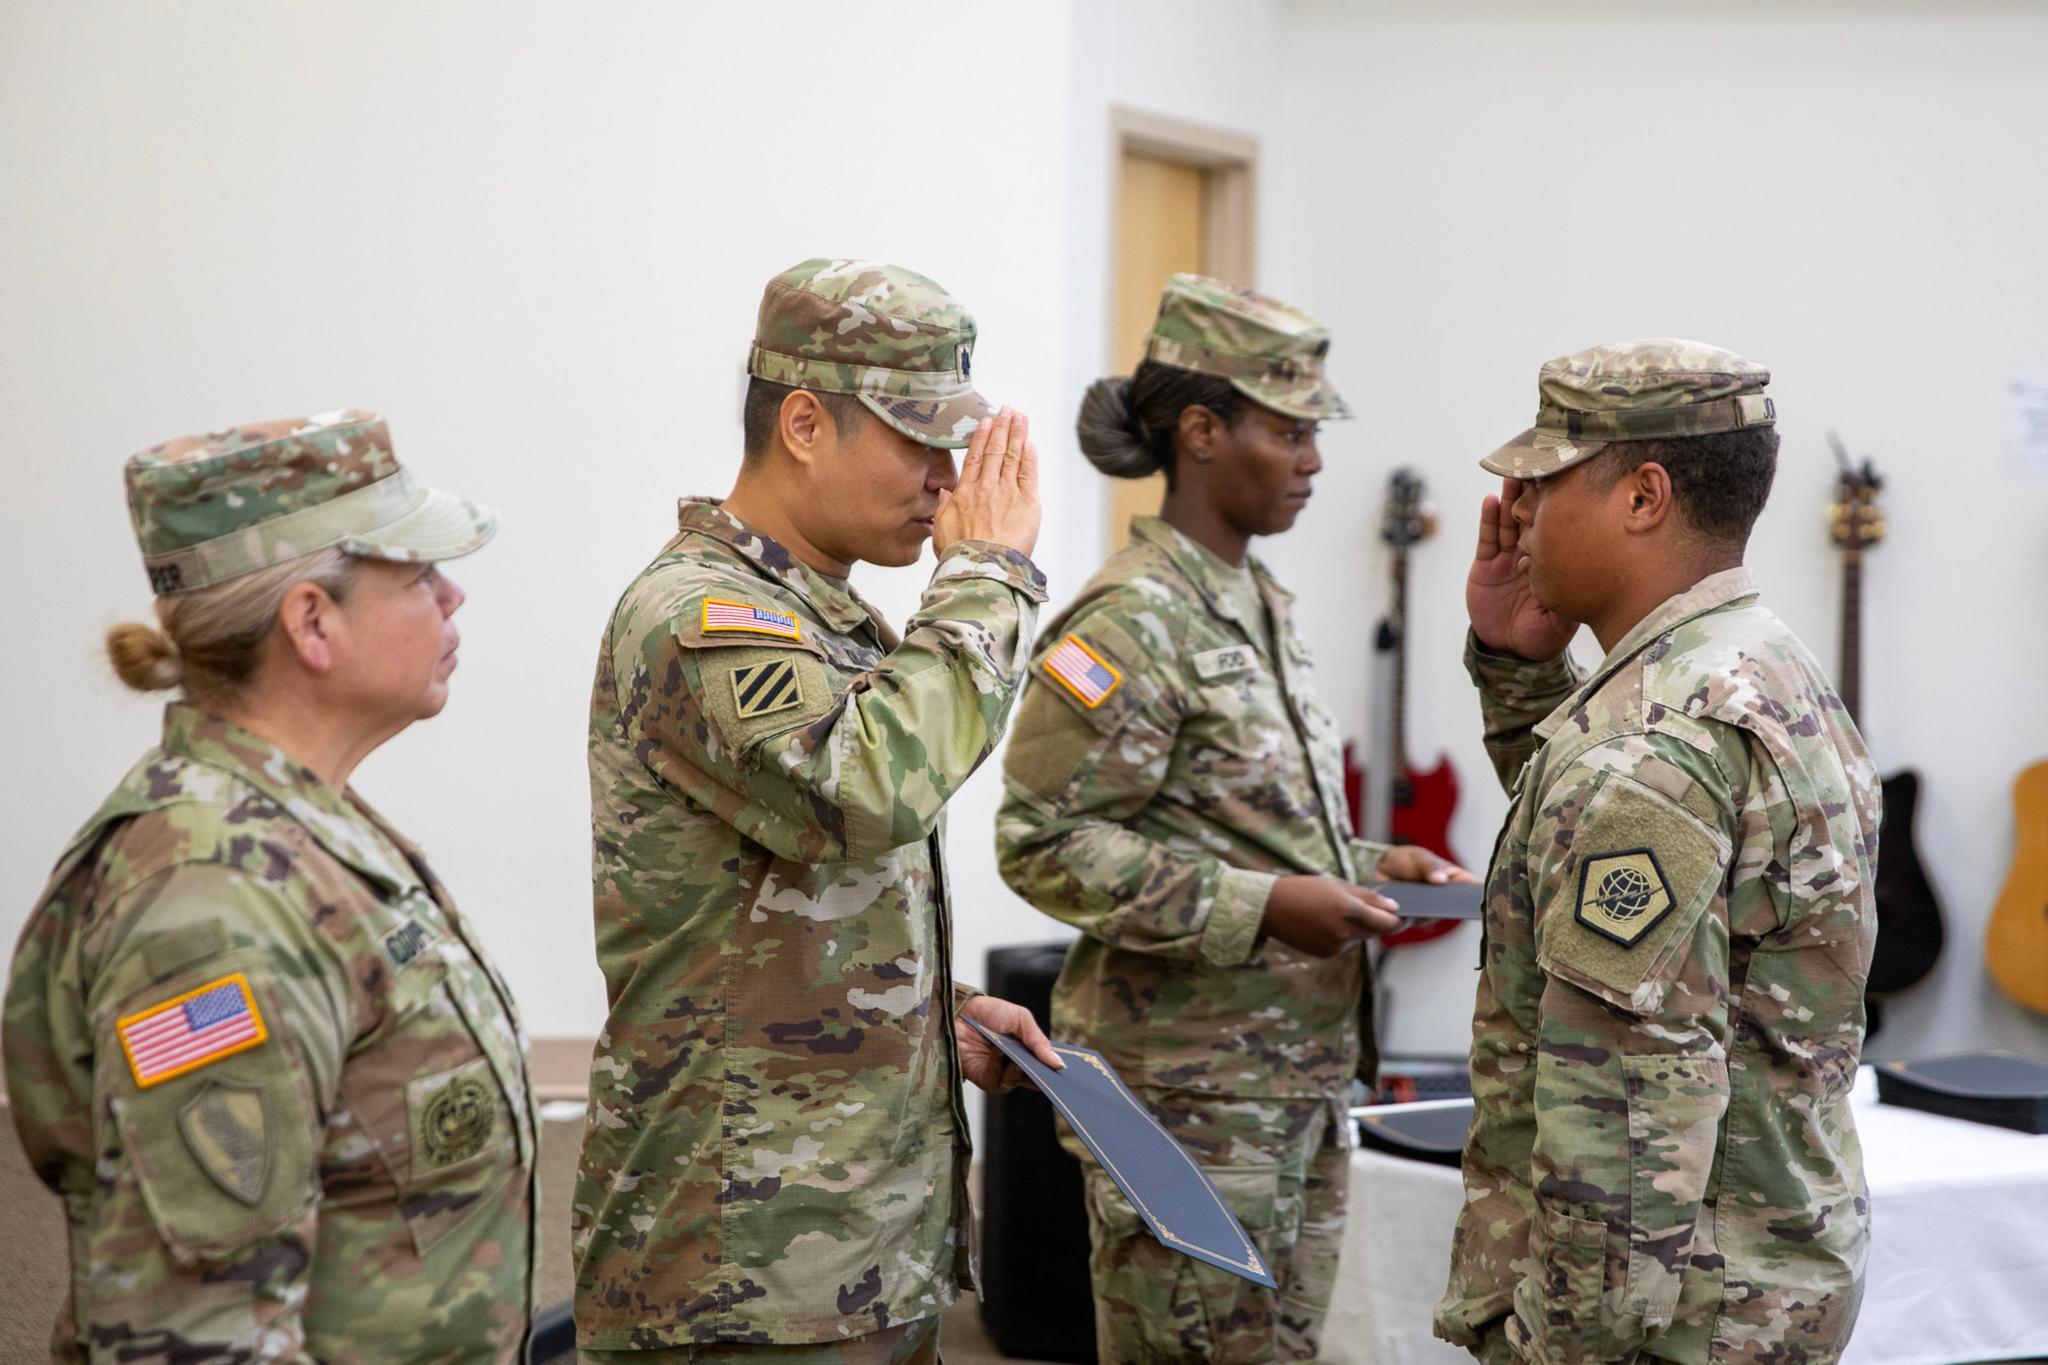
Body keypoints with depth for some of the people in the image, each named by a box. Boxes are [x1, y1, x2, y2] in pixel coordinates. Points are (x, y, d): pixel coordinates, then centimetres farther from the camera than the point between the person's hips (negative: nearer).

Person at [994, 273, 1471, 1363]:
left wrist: (1368, 867, 7)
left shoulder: (1259, 608, 13)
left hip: (1303, 1081, 9)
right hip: (1192, 1095, -9)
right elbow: (1044, 844, -19)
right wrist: (1262, 908, -23)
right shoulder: (1131, 621, -15)